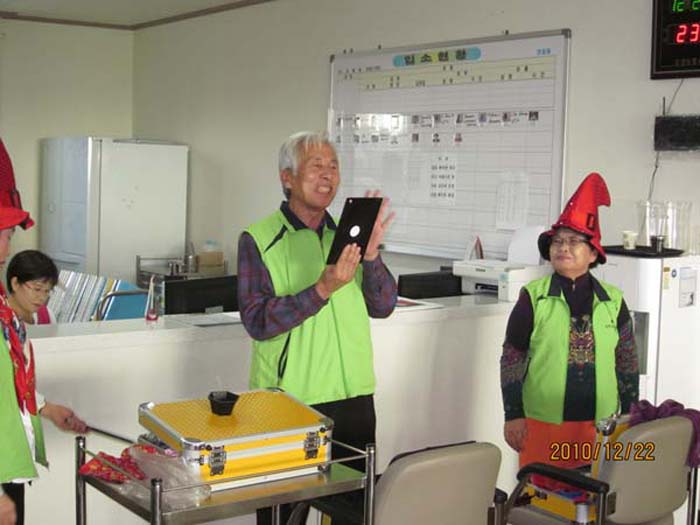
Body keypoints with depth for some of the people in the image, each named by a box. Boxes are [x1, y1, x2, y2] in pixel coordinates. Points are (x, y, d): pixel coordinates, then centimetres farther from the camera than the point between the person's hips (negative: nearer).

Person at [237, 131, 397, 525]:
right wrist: (322, 290, -27)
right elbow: (257, 321, -16)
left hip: (354, 399, 4)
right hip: (288, 401, -4)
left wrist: (371, 253, -15)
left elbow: (383, 307, 1)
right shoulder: (259, 240, -6)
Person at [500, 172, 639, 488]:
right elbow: (512, 359, -1)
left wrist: (629, 418, 10)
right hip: (543, 423, -2)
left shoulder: (613, 302, 4)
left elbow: (627, 364, 10)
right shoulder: (533, 298, -4)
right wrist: (513, 415, -3)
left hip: (600, 425, 2)